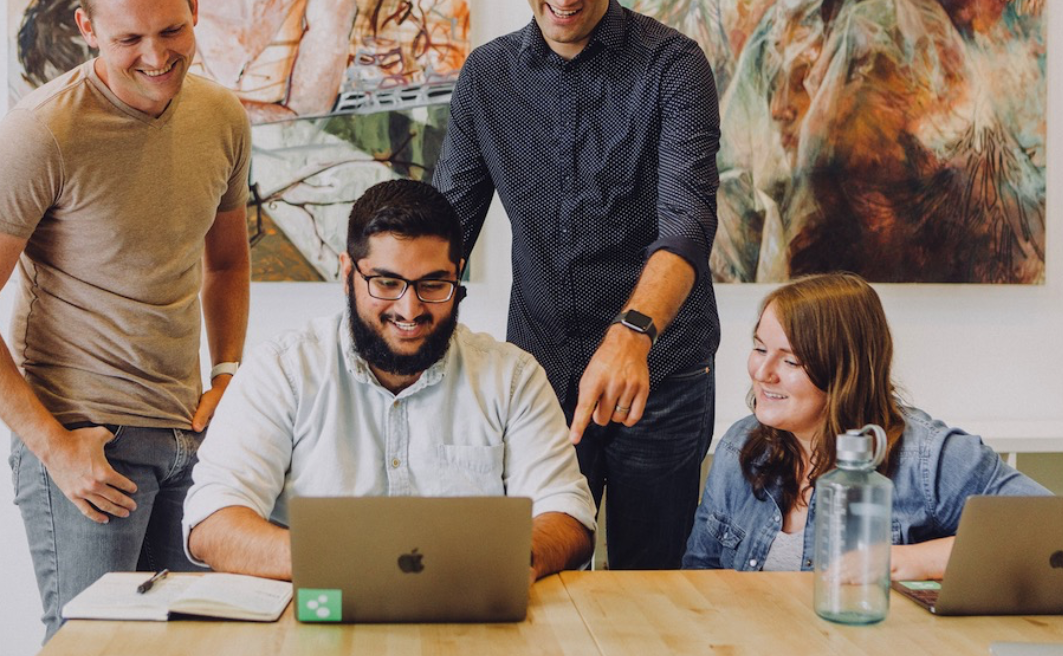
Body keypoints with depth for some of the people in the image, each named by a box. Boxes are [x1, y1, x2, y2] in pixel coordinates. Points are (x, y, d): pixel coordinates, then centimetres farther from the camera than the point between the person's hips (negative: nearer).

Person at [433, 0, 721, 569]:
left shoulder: (672, 66, -8)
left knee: (650, 577, 8)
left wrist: (632, 333, -38)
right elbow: (446, 223, 7)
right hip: (538, 368, 3)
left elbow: (688, 219, -21)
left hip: (658, 372, -3)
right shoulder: (484, 75, 5)